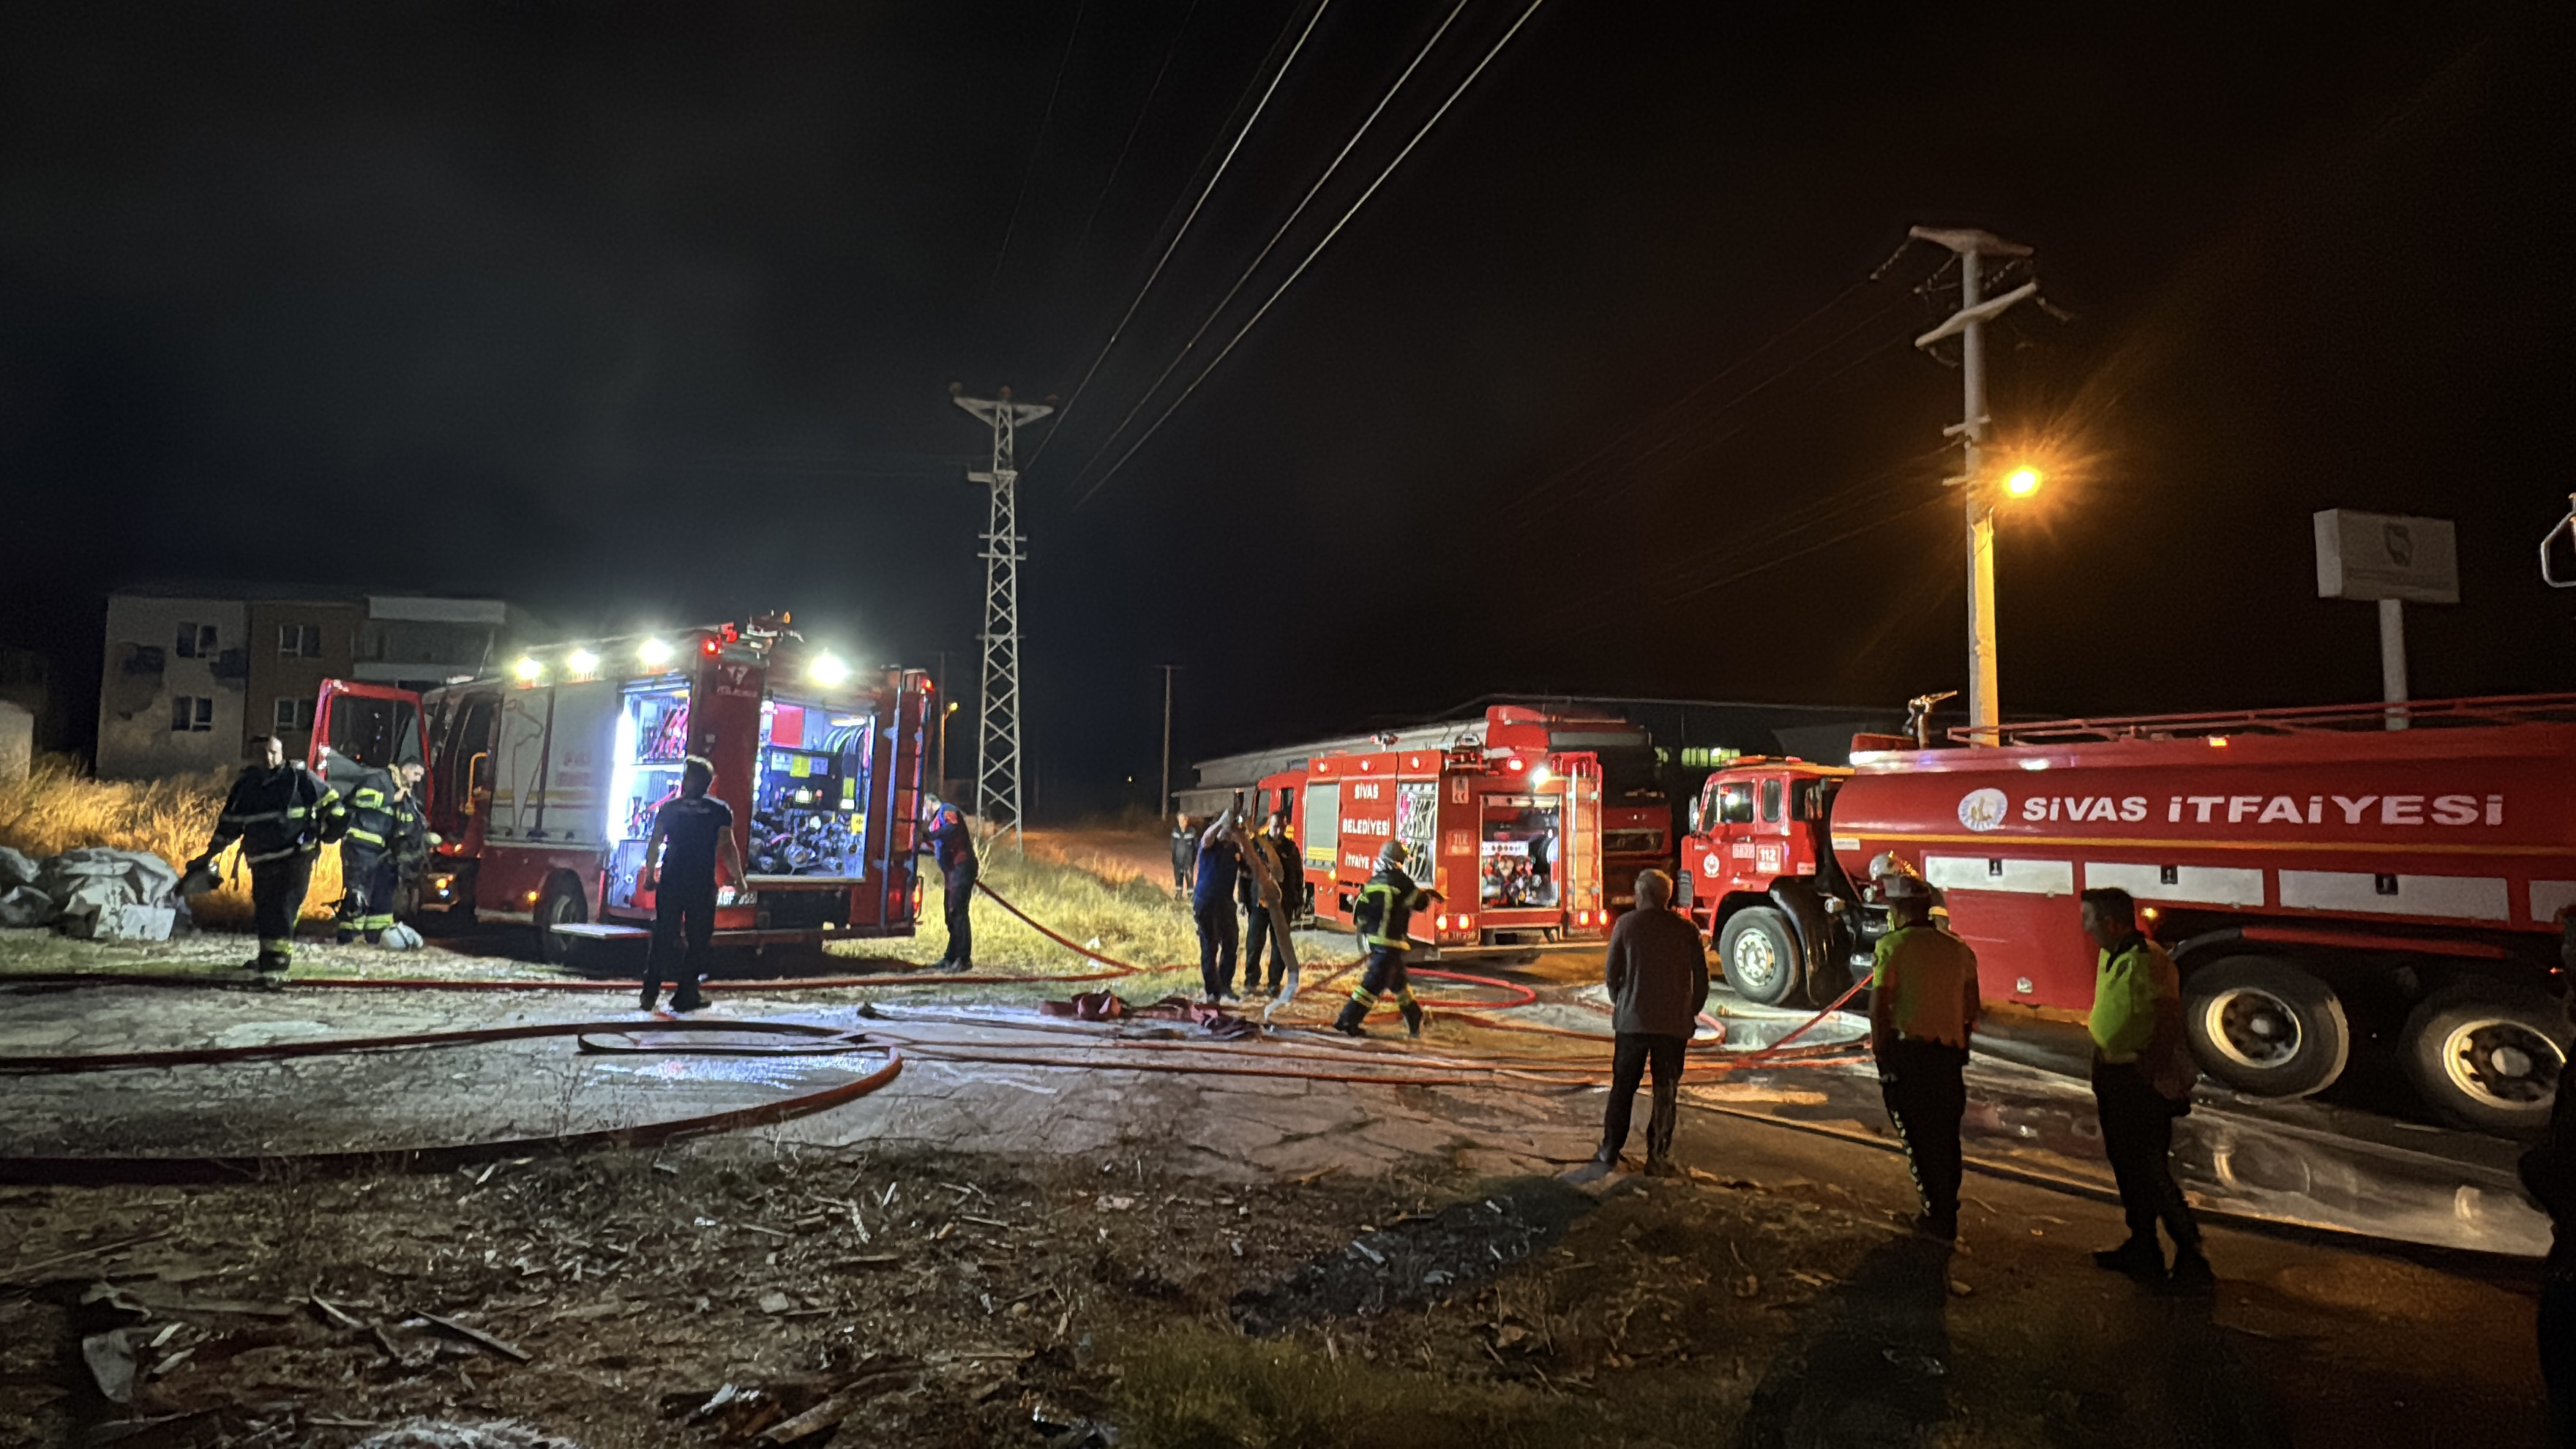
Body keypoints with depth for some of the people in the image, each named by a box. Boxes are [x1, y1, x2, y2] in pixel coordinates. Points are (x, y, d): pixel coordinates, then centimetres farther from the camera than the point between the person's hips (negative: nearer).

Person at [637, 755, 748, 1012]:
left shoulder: (669, 808, 5)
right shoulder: (720, 811, -1)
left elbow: (654, 844, 4)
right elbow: (728, 848, -5)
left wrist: (650, 875, 14)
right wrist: (739, 879, 4)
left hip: (670, 882, 2)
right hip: (702, 885, -2)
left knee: (662, 937, 10)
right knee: (697, 940, 6)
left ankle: (650, 994, 9)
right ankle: (685, 995, 5)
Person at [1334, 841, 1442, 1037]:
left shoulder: (1373, 882, 8)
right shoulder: (1401, 881, -12)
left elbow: (1358, 911, 10)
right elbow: (1418, 902, 0)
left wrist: (1364, 930, 23)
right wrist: (1428, 895, 20)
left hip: (1372, 939, 8)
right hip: (1390, 941, -8)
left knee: (1398, 978, 20)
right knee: (1374, 983, -5)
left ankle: (1415, 1019, 32)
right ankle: (1347, 1021, -7)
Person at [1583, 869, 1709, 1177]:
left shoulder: (1626, 924, -3)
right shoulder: (1687, 930, 0)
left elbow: (1610, 972, 0)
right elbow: (1701, 979, 1)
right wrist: (1690, 1013, 13)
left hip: (1632, 1021, 0)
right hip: (1674, 1024, 0)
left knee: (1623, 1087, 11)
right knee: (1666, 1092, 8)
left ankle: (1609, 1153, 17)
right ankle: (1658, 1159, 9)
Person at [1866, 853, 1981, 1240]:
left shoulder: (1892, 946, -10)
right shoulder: (1958, 948, 8)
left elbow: (1879, 1008, -13)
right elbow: (1970, 1009, 13)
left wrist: (1881, 1056, -6)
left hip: (1908, 1051, -5)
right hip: (1950, 1055, 5)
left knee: (1919, 1137, 6)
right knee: (1946, 1135, 18)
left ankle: (1938, 1217, 10)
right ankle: (1947, 1213, 29)